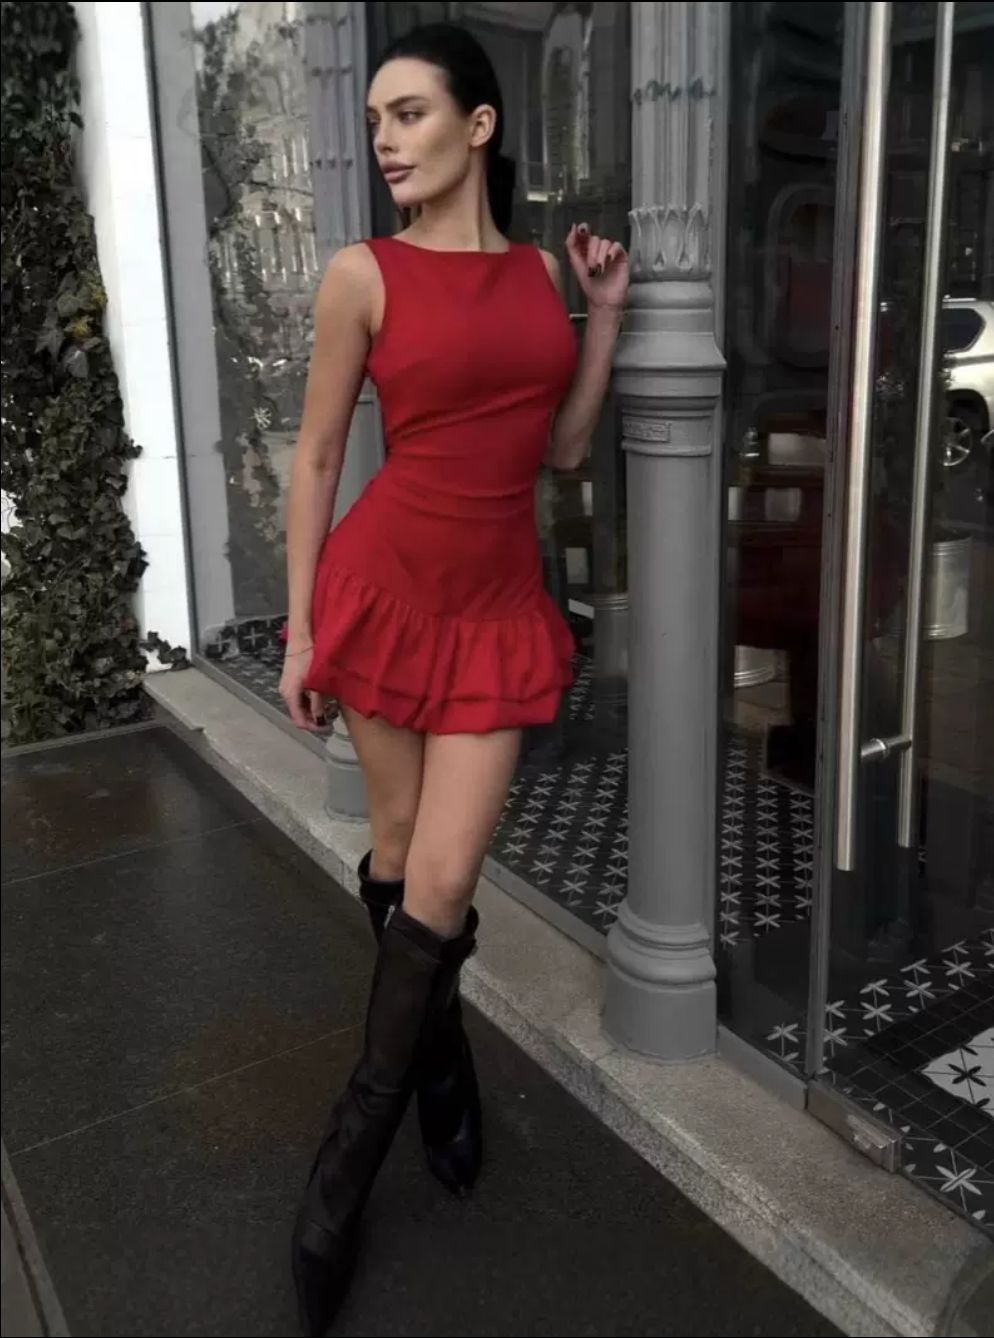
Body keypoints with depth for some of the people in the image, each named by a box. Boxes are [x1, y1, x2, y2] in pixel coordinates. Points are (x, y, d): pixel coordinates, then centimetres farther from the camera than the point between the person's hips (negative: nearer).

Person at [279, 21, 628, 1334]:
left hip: (502, 604, 2)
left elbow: (563, 447, 12)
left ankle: (351, 1148, 18)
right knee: (400, 850, 10)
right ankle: (439, 1052, 38)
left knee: (444, 879, -1)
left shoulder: (539, 270, 9)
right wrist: (300, 628, -3)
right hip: (385, 585, -2)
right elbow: (316, 458, -1)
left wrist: (606, 313, 6)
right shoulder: (364, 274, -2)